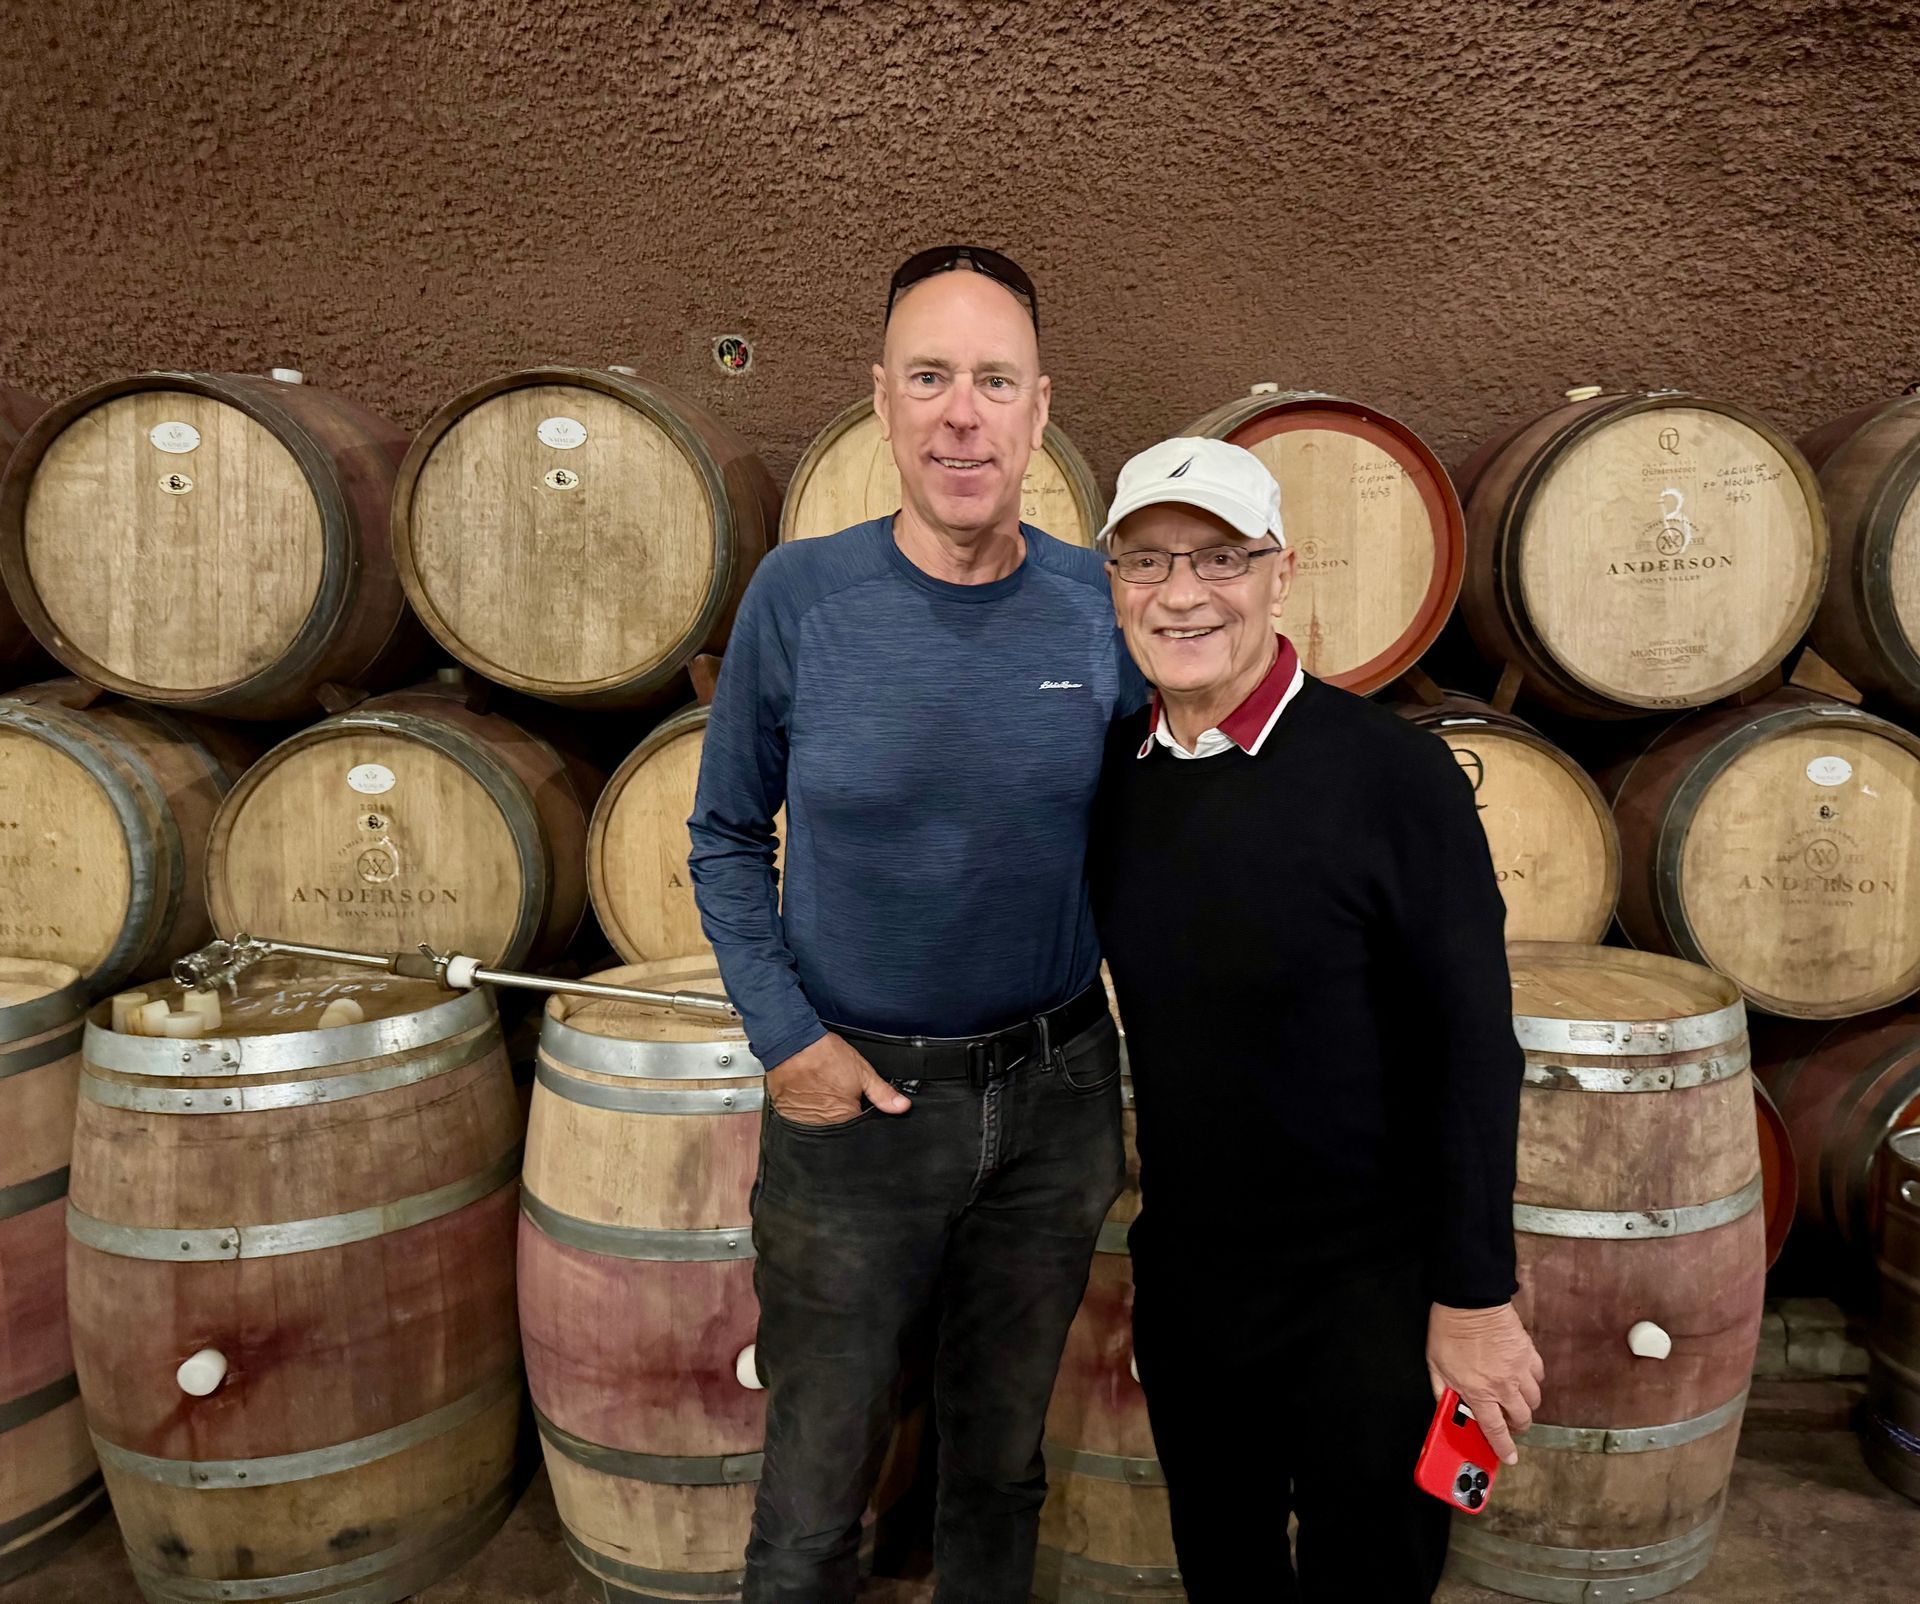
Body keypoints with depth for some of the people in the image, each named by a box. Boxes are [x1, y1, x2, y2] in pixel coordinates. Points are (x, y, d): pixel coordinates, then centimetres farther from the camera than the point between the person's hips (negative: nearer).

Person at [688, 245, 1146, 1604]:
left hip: (1057, 1094, 2)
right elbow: (727, 837, -1)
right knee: (818, 1483, 13)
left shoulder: (1099, 606, -5)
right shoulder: (802, 597, -10)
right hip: (854, 1097, -2)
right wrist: (784, 1036, -11)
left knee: (1004, 1455, 23)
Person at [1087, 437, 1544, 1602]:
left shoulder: (1390, 772, -18)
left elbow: (1473, 1047, -15)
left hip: (1366, 1288, -4)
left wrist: (1476, 1296, -13)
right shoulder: (1112, 771, -2)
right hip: (1179, 1275, 5)